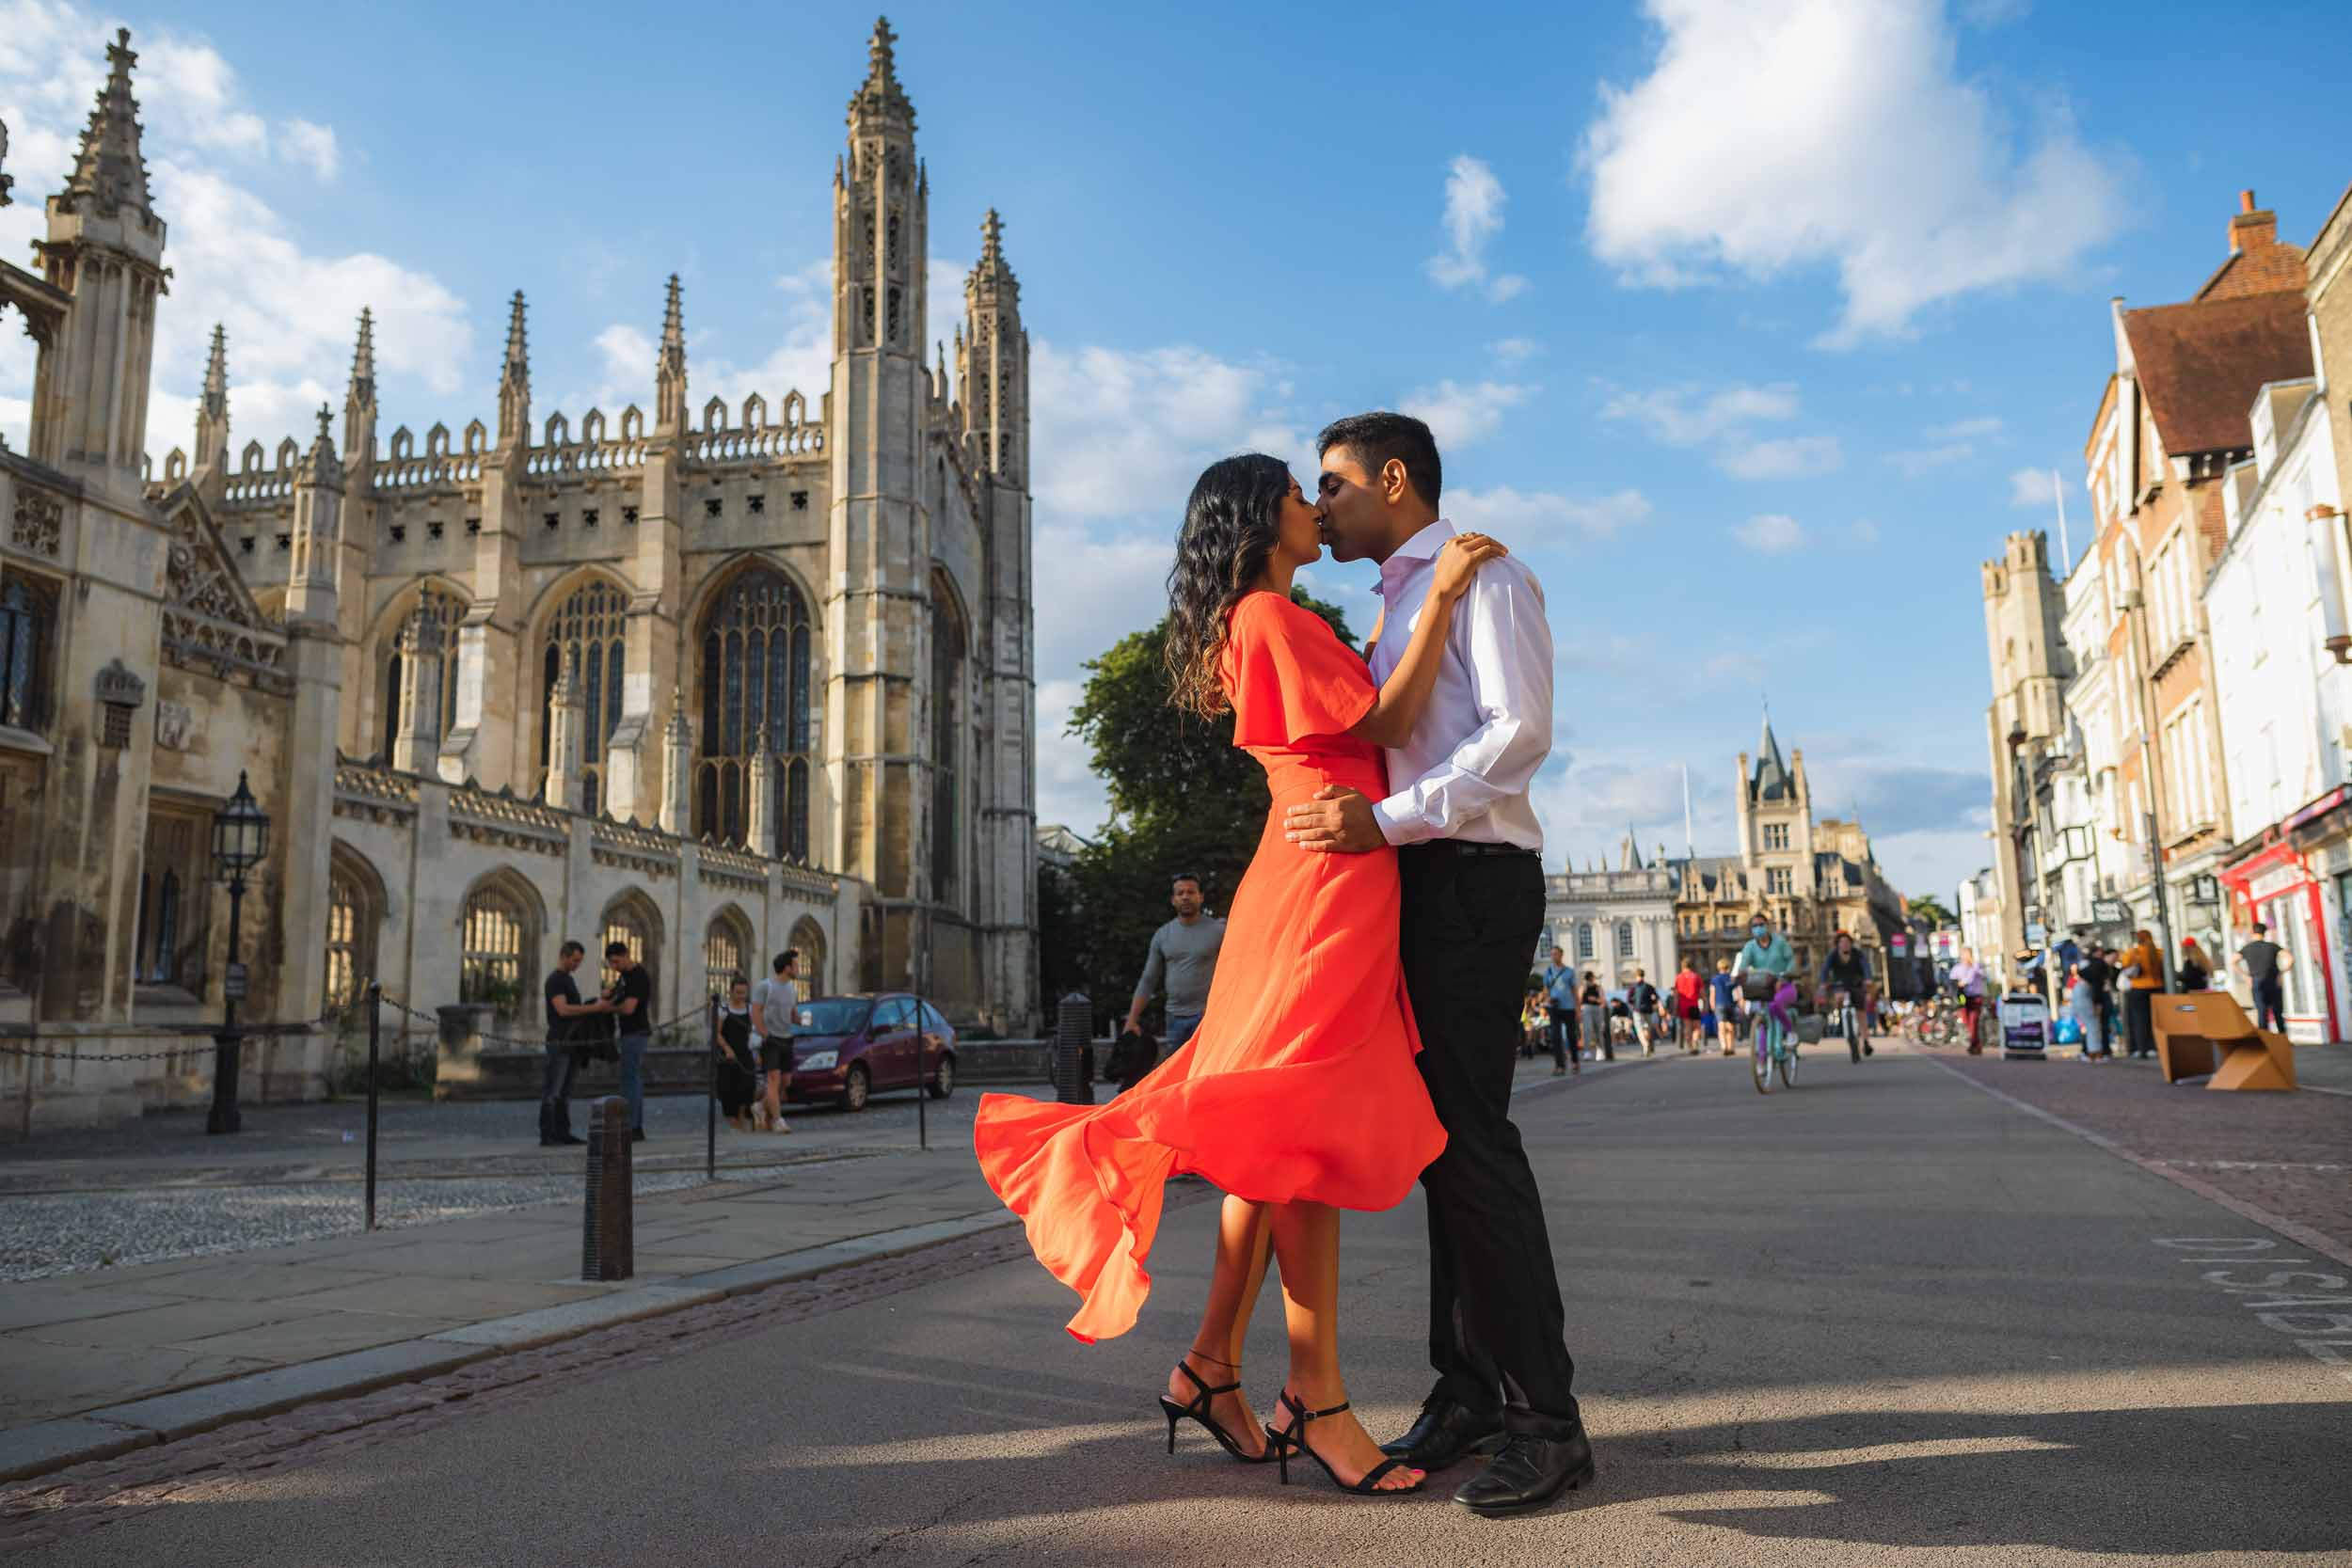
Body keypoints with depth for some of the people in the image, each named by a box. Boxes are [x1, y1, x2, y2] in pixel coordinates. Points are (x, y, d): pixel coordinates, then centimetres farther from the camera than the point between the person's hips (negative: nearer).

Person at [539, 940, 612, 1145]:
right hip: (559, 1043, -10)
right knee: (551, 1091, -8)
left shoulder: (569, 979, 19)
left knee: (565, 1091, 9)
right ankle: (546, 1136, -8)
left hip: (572, 1043, 10)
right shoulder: (554, 980, -12)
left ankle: (562, 1132, 11)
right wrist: (595, 1007, -24)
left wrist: (599, 1006, 10)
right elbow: (563, 1010, -23)